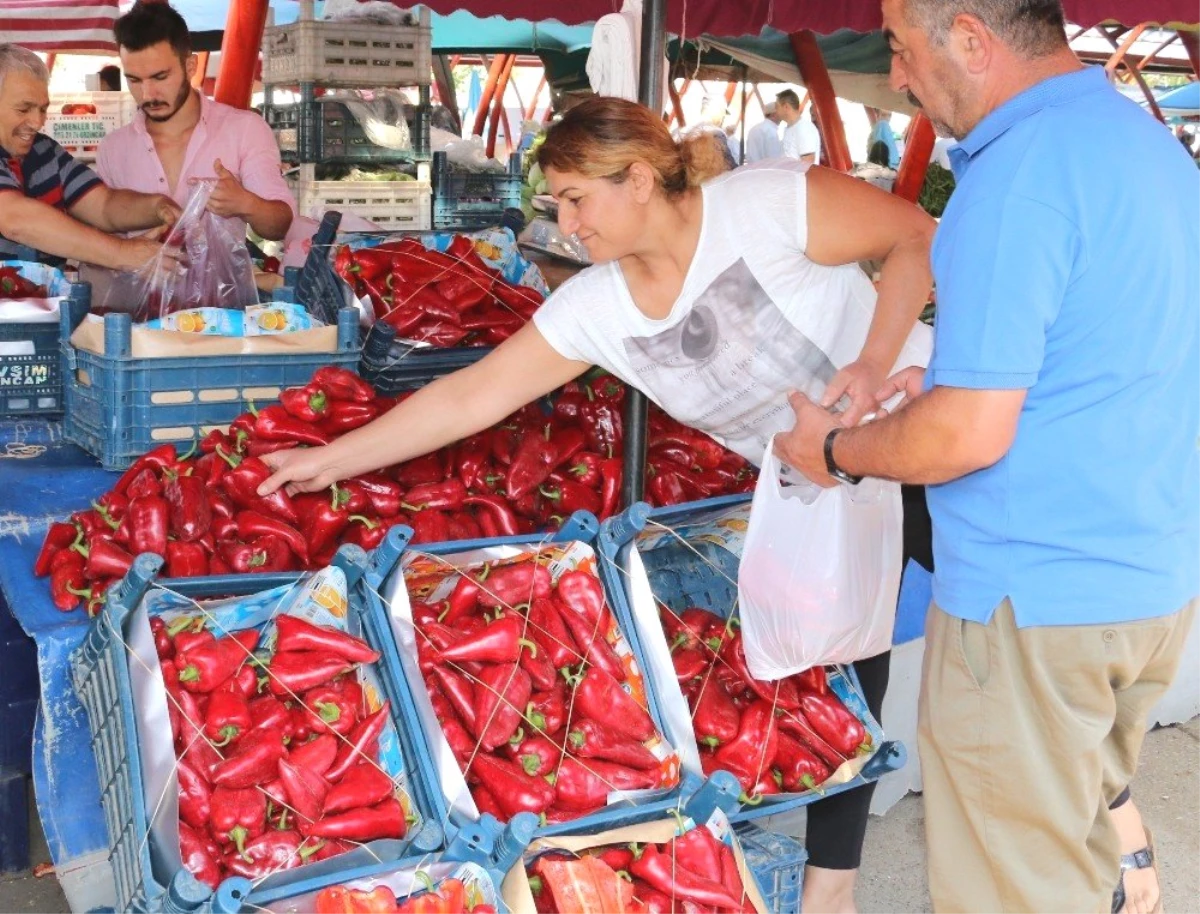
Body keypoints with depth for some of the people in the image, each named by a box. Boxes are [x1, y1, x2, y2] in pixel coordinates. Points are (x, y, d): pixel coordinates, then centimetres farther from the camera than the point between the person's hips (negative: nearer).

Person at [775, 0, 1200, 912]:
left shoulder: (1020, 173, -22)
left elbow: (968, 436, -23)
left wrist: (834, 450, -6)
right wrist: (960, 375, 15)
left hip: (1034, 599, -9)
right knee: (1099, 807, 27)